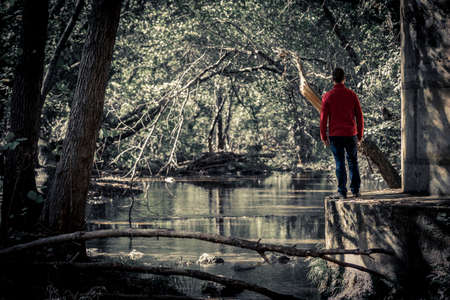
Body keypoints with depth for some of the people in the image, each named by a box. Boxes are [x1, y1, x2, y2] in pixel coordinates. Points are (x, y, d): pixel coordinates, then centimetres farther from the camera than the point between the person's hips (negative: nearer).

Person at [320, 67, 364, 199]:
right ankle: (355, 190, 11)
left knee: (340, 163, 2)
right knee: (353, 162, 12)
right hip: (351, 134, 1)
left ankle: (342, 192, -1)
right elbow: (359, 116, 2)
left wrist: (323, 136, 3)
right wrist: (360, 136, 10)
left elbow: (323, 118, -5)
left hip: (335, 135, -1)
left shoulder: (327, 96, -4)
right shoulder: (352, 94, 1)